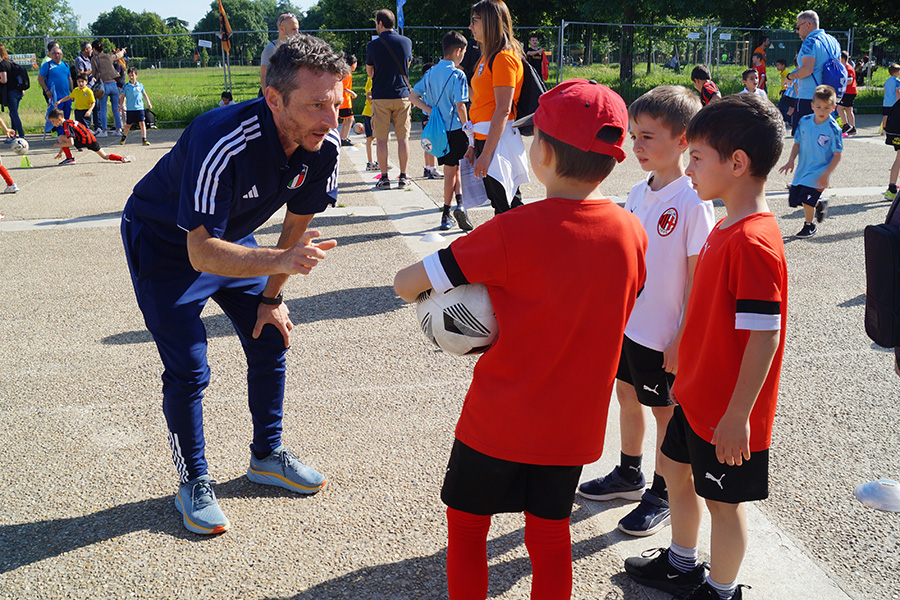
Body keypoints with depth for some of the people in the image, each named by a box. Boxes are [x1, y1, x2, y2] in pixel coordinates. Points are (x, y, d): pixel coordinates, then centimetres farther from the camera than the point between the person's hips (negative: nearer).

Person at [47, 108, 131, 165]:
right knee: (105, 156, 14)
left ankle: (70, 159, -3)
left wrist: (58, 145, -9)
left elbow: (71, 143, -22)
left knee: (60, 138, -7)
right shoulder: (67, 122, 18)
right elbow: (67, 139, 29)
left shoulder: (66, 126, -12)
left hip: (84, 141, -10)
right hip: (91, 138, 10)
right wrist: (61, 151, 28)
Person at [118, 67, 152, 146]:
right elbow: (122, 97, 7)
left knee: (142, 123, -10)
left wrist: (148, 103, 12)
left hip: (140, 108, 1)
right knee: (128, 125, 9)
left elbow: (144, 95, 17)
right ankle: (124, 137, 32)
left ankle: (144, 140, -9)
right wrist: (120, 106, 5)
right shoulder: (126, 86, 1)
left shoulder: (140, 85, 5)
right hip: (130, 109, -1)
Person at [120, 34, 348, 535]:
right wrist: (280, 261, -52)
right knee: (188, 370, -8)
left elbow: (298, 223, -4)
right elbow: (201, 252, -39)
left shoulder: (324, 145, -20)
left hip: (232, 237, 6)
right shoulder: (222, 143, -40)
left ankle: (268, 456, 28)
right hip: (168, 245, -6)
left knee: (271, 341, 7)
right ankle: (193, 483, 14)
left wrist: (271, 298, 0)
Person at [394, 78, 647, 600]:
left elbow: (405, 283, -19)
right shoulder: (632, 232, -7)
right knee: (550, 533, 21)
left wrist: (427, 295, 4)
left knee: (467, 524, 19)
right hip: (576, 424, 4)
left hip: (499, 420, -4)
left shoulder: (513, 232, -23)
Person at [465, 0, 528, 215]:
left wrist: (486, 153, -22)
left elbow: (503, 110, -20)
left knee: (508, 209, -5)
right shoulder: (488, 57, 16)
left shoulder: (503, 58, -13)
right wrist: (474, 145, 16)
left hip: (498, 140, -10)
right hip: (484, 138, 10)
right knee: (502, 207, 14)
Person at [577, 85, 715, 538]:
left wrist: (682, 338, -17)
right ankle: (629, 475, 41)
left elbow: (699, 278, -17)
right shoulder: (639, 193, 3)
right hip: (627, 322, 7)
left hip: (665, 335, -7)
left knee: (666, 412, 9)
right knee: (627, 396, 20)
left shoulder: (693, 202, -19)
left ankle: (661, 496, 26)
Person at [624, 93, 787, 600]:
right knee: (675, 468, 23)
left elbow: (765, 337, -26)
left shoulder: (755, 244, -26)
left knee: (724, 500, 9)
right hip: (698, 392, 10)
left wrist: (738, 416, -23)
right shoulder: (728, 228, 5)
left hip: (727, 412, -10)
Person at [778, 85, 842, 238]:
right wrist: (791, 161, -5)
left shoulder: (833, 128, -15)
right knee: (793, 198, 8)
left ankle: (810, 226, 12)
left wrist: (826, 175, -18)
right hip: (802, 169, 5)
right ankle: (820, 205, 37)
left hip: (819, 171, -5)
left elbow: (837, 155, -12)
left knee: (806, 198, -14)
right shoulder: (804, 121, -2)